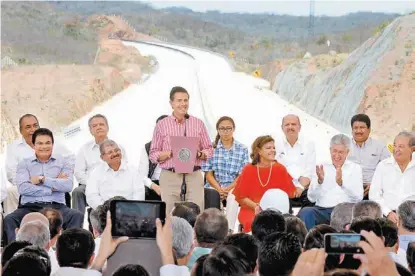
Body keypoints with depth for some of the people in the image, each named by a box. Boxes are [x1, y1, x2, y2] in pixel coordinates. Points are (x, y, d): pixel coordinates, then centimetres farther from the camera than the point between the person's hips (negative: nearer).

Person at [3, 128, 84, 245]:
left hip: (56, 206, 0)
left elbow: (68, 186, -3)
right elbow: (22, 188, -5)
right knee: (9, 219, -29)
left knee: (77, 216, -31)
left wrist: (42, 179, -4)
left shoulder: (63, 162, 15)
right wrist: (53, 187, -4)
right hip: (30, 206, 0)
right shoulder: (24, 164, 14)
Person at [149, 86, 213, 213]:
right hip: (170, 177, -1)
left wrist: (199, 154, -8)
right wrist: (170, 153, -12)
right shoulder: (162, 125, 7)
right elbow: (153, 155, 6)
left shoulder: (198, 123, 11)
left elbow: (209, 150, 13)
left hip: (194, 176, 1)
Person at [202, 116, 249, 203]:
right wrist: (219, 189, -12)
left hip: (234, 189, 0)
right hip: (213, 189, 0)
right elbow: (209, 174, 4)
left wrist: (228, 189, -13)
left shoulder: (242, 149, 8)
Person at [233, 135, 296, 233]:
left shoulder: (280, 169, 4)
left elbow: (286, 193, 7)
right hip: (250, 210, -1)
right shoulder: (248, 170, 1)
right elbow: (241, 196, 4)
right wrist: (255, 206, -12)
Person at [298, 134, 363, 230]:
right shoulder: (322, 167, 17)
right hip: (322, 210, 1)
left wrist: (341, 182, -19)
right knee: (306, 212, -30)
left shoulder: (355, 168, 14)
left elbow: (358, 197, -3)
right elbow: (311, 198, 8)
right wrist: (319, 181, -11)